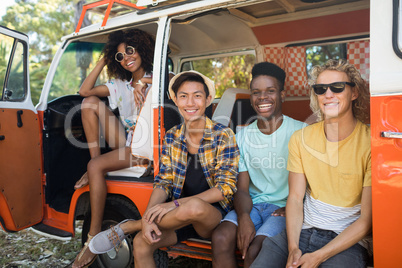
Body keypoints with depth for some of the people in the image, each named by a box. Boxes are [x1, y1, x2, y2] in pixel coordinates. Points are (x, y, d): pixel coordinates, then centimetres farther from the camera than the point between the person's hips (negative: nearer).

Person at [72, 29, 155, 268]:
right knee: (91, 102, -3)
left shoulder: (155, 80, -1)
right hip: (124, 139, 7)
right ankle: (95, 158, -8)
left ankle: (95, 234, -17)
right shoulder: (120, 83, 15)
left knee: (96, 167, -27)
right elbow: (84, 90, 9)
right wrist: (103, 62, 9)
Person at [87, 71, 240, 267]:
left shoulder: (224, 136, -11)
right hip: (180, 215, 3)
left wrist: (176, 204, -22)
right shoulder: (172, 137, 3)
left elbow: (225, 189, -14)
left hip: (214, 214, -3)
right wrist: (148, 217, -18)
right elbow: (163, 183, 1)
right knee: (141, 244, -22)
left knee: (194, 207, -36)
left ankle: (127, 226, -13)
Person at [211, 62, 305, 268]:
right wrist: (243, 217, -15)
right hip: (253, 204, 3)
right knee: (220, 238, -23)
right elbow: (242, 189, 5)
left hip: (285, 206, -3)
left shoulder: (300, 131, -4)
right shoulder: (243, 136, 8)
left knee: (255, 250, -27)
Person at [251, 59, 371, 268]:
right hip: (302, 229, 3)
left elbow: (367, 220, -9)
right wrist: (293, 247, -11)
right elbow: (295, 197, 3)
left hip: (347, 240, -2)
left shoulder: (370, 143, -8)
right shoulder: (301, 138, 5)